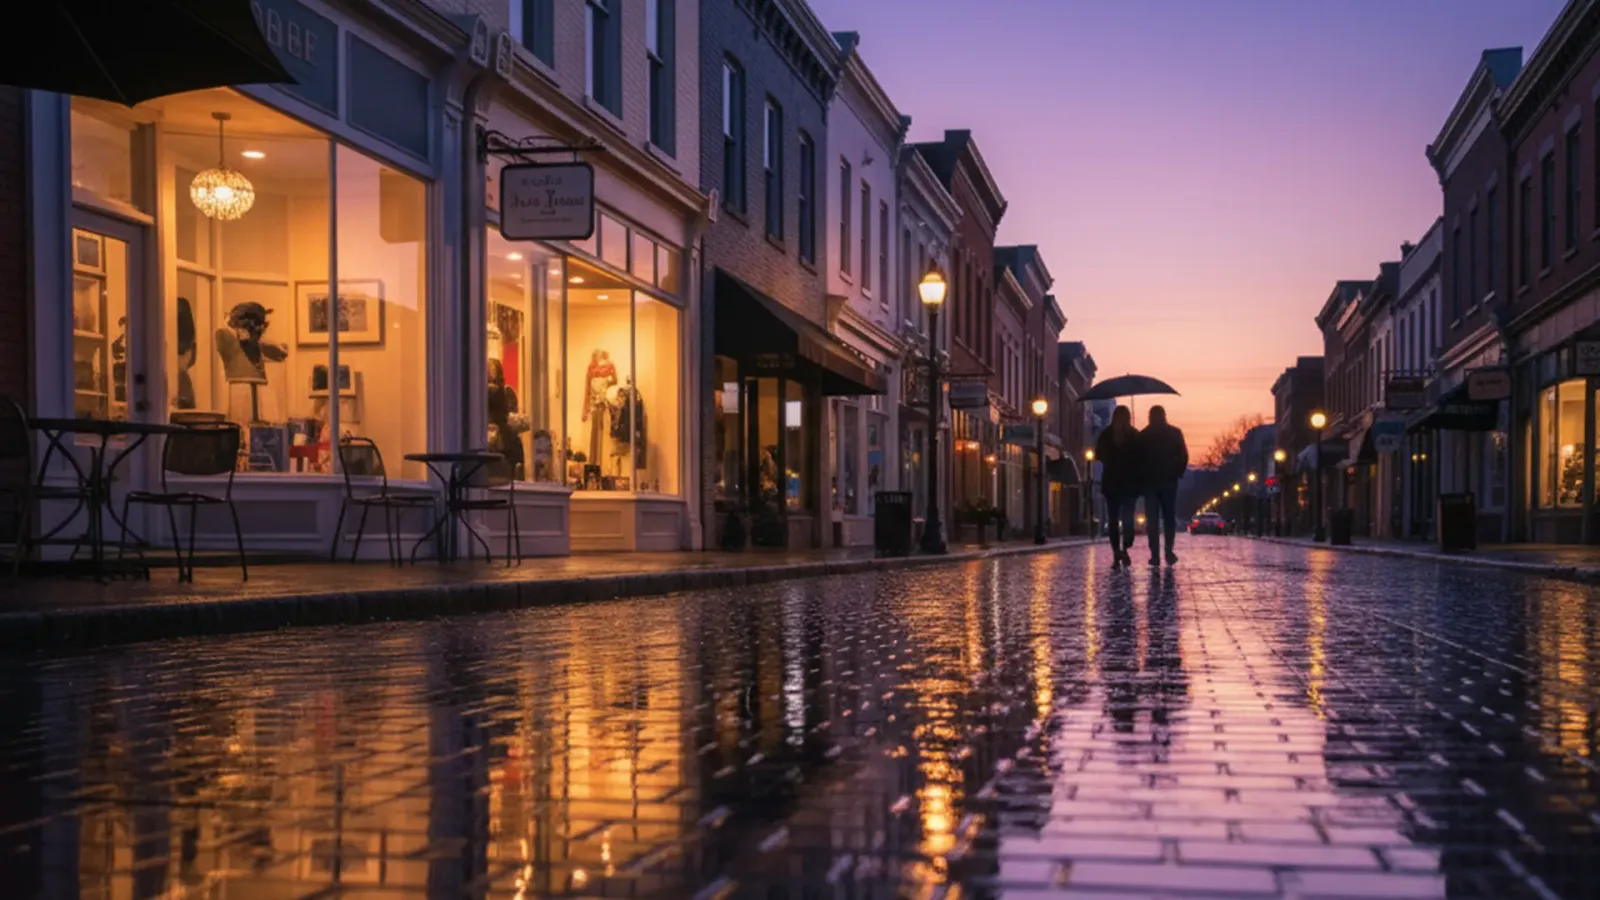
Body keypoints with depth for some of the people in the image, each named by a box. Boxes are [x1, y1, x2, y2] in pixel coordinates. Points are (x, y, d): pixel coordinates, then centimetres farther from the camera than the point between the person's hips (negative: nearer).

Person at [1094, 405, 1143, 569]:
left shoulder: (1106, 434, -1)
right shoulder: (1134, 435, -4)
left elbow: (1098, 456, 0)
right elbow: (1140, 457, -6)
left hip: (1110, 482, 1)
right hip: (1130, 482, -1)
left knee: (1112, 518, 6)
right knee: (1128, 517, 3)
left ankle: (1116, 552, -2)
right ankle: (1125, 548, -16)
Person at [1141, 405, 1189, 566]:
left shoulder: (1143, 436, -1)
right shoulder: (1175, 433, -1)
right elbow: (1184, 456, -5)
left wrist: (1141, 478, 9)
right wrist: (1178, 474, 7)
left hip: (1150, 481, 0)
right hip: (1169, 481, 0)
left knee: (1152, 519, 3)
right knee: (1169, 518, 11)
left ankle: (1155, 555, -3)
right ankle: (1169, 550, -1)